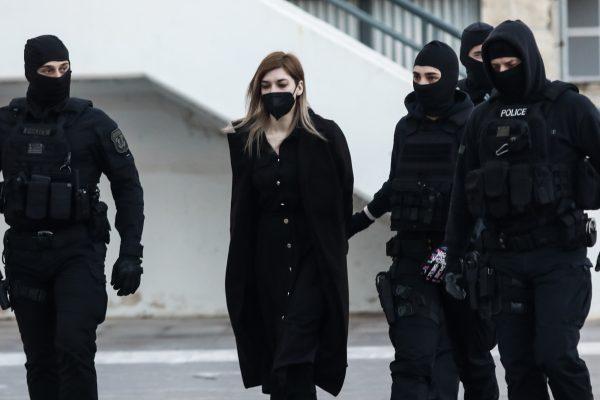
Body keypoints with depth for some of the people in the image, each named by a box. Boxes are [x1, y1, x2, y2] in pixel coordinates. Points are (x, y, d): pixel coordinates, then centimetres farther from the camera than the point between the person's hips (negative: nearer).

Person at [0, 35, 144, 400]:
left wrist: (131, 254, -4)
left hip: (78, 250, -3)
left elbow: (128, 188, 3)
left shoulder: (93, 123, -1)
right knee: (40, 361, 7)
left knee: (74, 347, -16)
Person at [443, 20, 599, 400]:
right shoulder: (482, 119, 12)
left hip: (560, 257, -4)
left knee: (556, 354, -14)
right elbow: (462, 194, 15)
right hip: (505, 261, 4)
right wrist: (452, 258, 14)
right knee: (518, 365, 3)